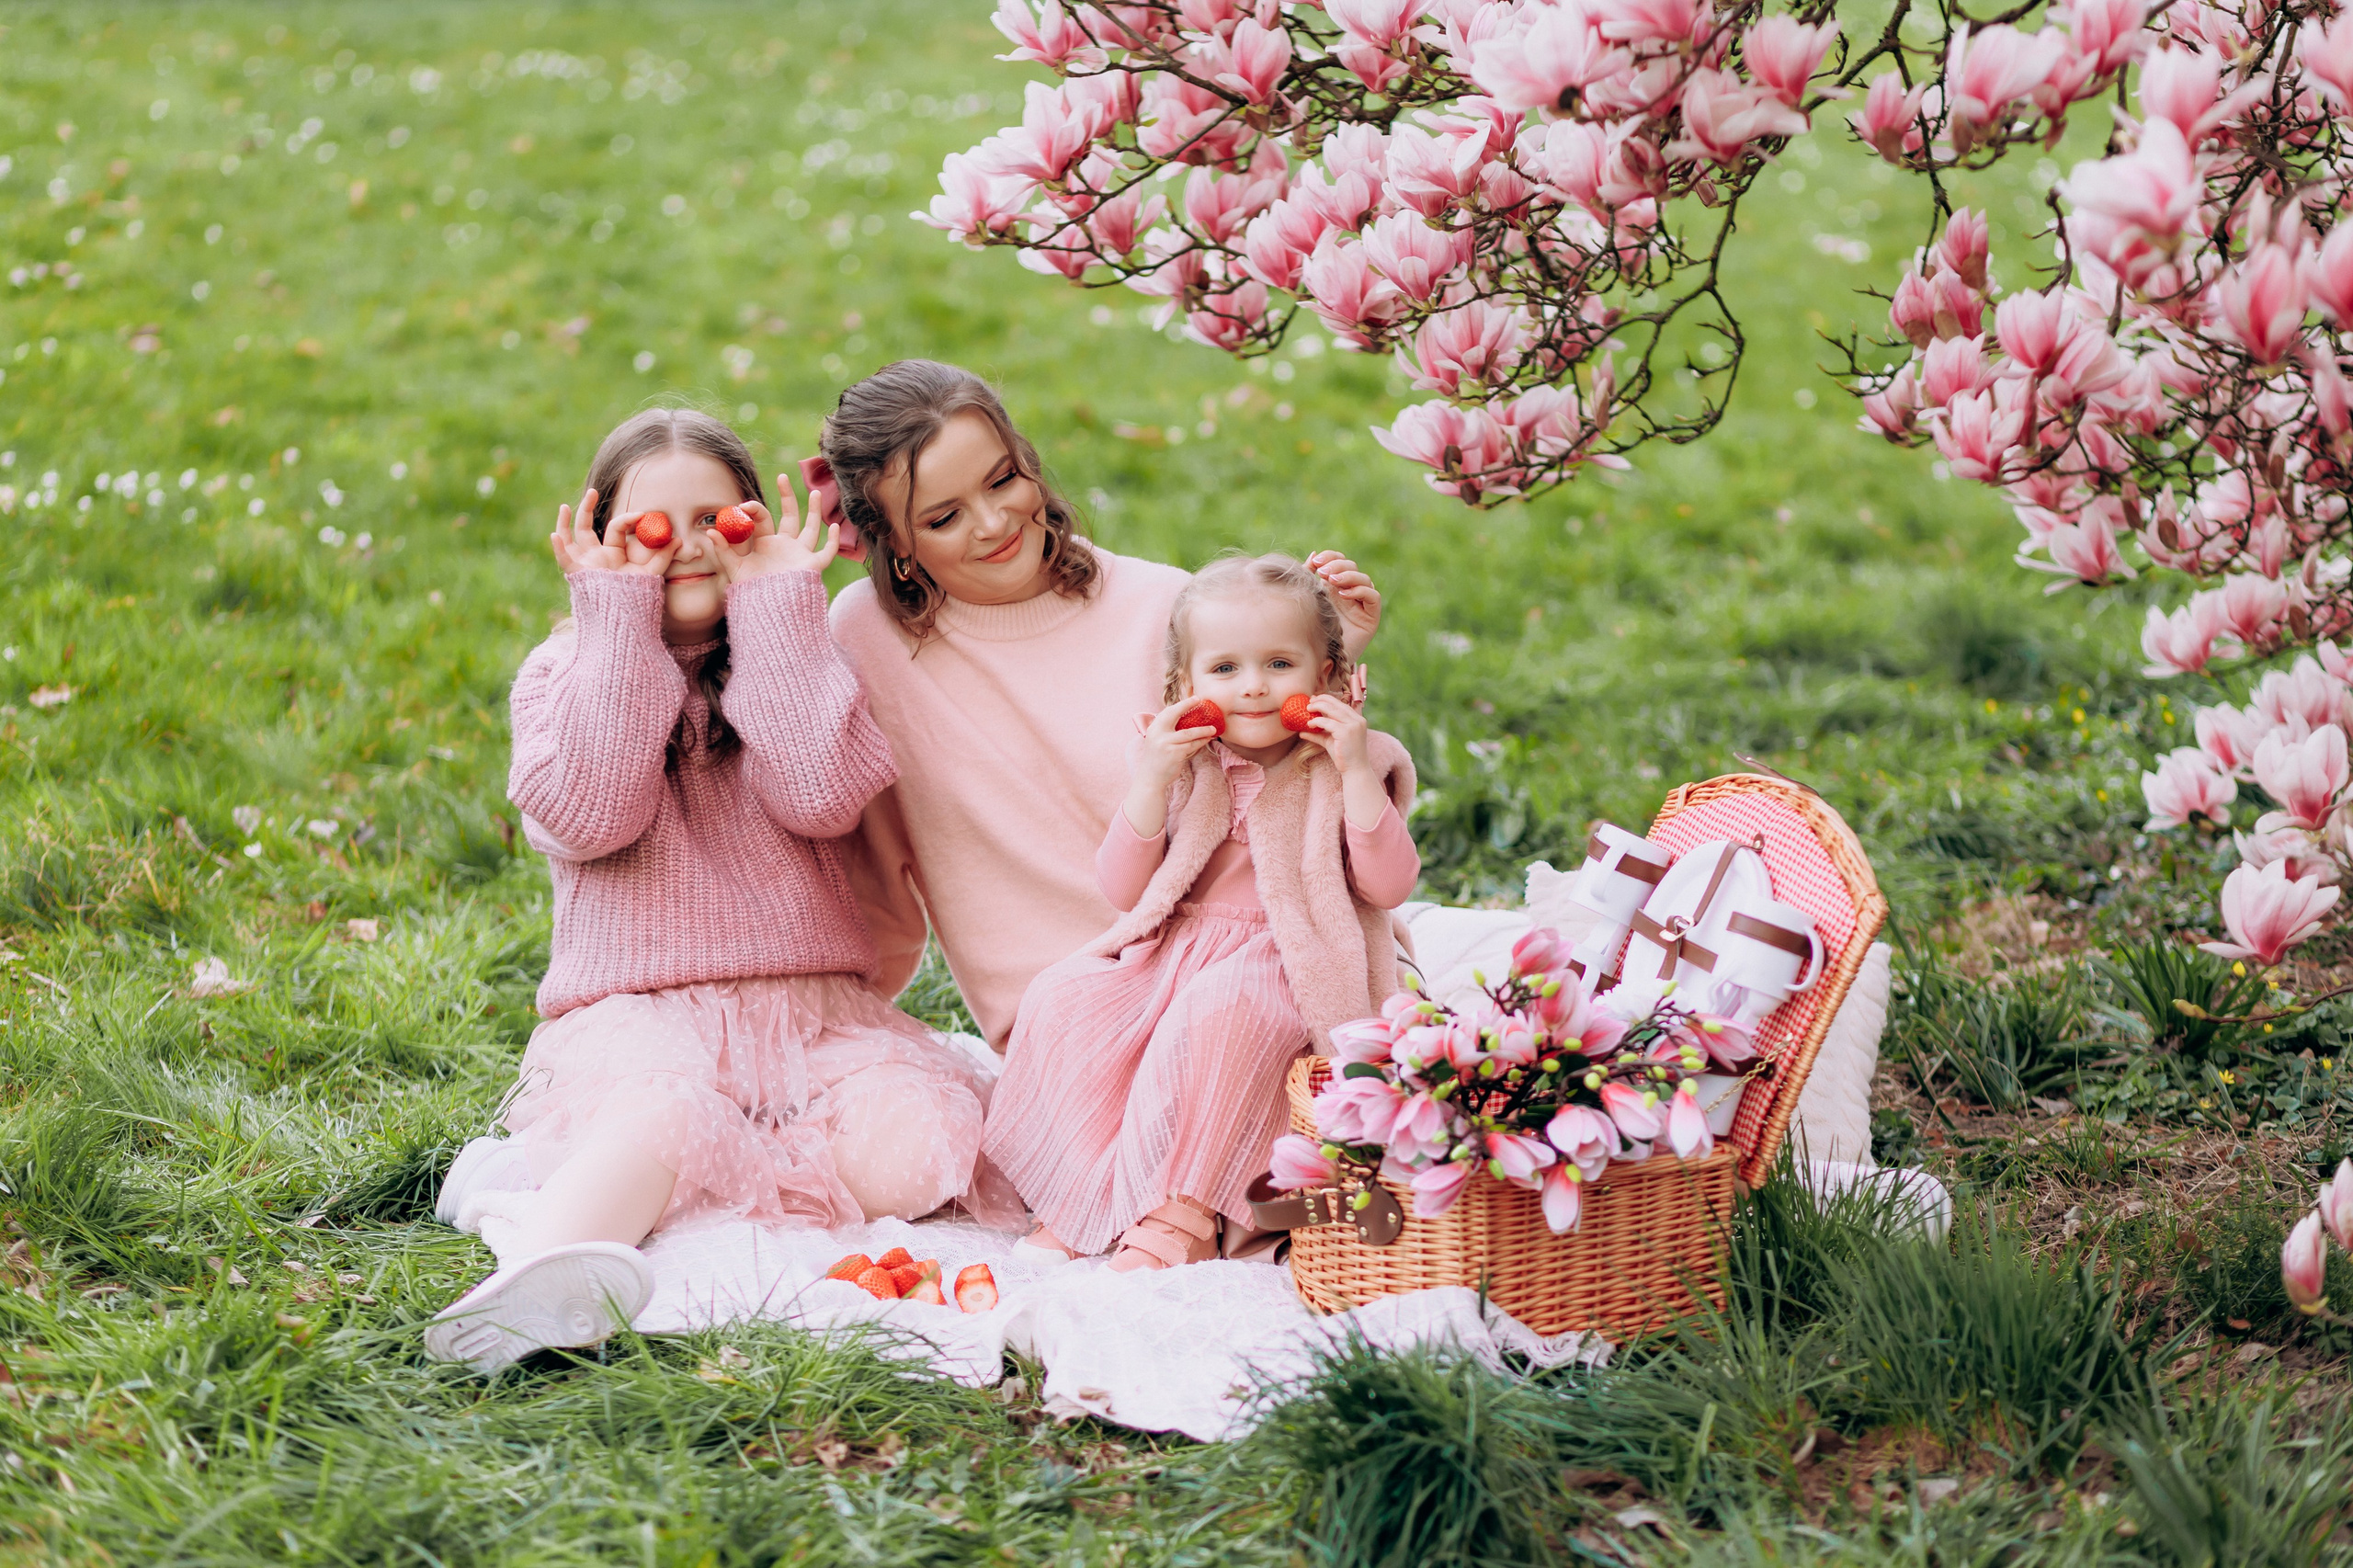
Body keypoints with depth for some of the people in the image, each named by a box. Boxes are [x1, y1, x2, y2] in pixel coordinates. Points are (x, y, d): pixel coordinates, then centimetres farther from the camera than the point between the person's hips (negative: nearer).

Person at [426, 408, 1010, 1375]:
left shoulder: (791, 663, 14)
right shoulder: (563, 670, 9)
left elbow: (824, 798, -8)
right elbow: (587, 816, -12)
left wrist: (778, 605, -4)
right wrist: (617, 619, -8)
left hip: (810, 1010, 3)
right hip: (638, 1014, -2)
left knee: (914, 1148, -28)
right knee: (658, 1112, -39)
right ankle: (557, 1262, -63)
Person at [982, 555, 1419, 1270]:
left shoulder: (1345, 767, 3)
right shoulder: (1178, 761, 8)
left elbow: (1389, 886, -8)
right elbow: (1122, 888, 1)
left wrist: (1356, 774, -16)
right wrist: (1152, 783, -11)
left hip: (1285, 965, -4)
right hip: (1170, 951, 4)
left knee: (1218, 1007, -36)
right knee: (1065, 999, -20)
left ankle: (1183, 1215, -32)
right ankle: (1080, 1197, -14)